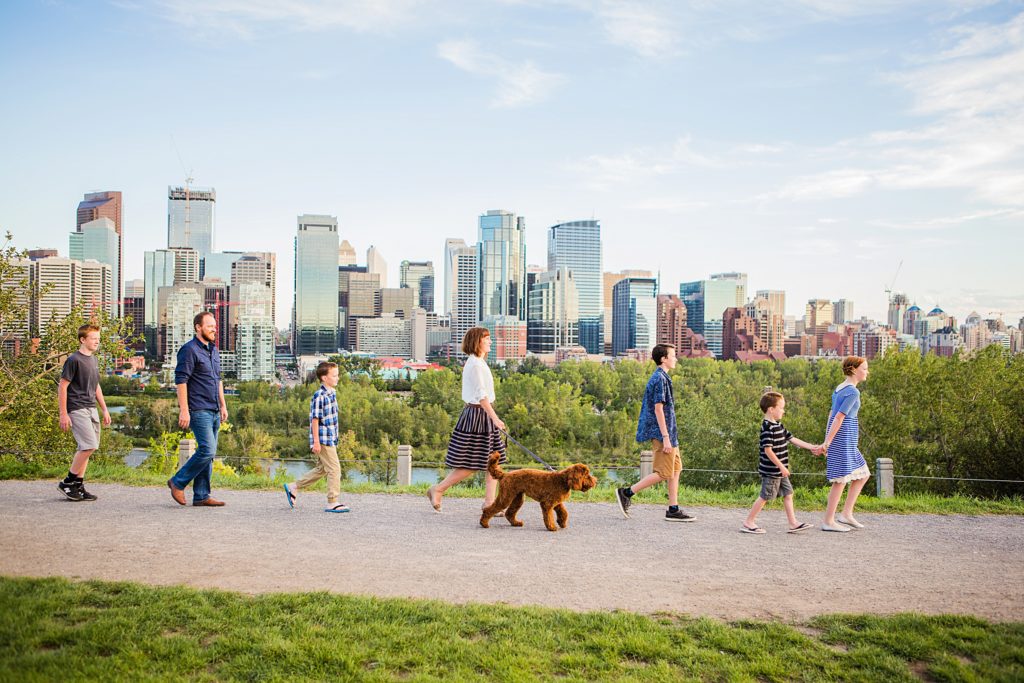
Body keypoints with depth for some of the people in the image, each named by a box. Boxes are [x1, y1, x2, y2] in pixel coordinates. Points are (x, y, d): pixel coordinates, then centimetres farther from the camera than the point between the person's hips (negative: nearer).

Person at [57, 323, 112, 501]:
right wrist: (63, 414, -15)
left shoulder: (93, 360, 16)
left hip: (91, 409, 8)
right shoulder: (74, 360, -10)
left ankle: (78, 486, 14)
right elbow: (62, 387, -11)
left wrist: (105, 410, 21)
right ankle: (67, 483, -2)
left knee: (85, 448, 8)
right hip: (77, 409, -8)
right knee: (89, 446, -15)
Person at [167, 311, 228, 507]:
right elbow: (181, 381, -14)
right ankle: (178, 482, 4)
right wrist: (184, 410, -19)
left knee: (208, 454, 8)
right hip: (199, 410, -9)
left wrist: (223, 405, 19)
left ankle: (201, 496, 12)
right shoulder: (189, 350, -9)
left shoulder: (214, 350, 18)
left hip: (214, 411, 9)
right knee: (207, 451, -14)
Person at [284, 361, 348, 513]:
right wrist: (316, 442, -18)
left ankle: (293, 488, 28)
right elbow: (315, 419, -17)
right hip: (323, 439, -10)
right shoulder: (319, 396, -16)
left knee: (321, 469, 17)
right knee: (334, 469, -6)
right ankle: (332, 503, 0)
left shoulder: (332, 394, 12)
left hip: (330, 439, 10)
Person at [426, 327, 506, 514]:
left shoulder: (478, 363, 16)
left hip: (484, 416, 10)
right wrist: (495, 418, -24)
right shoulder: (475, 364, -15)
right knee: (470, 466, -4)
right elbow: (481, 395, -22)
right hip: (477, 414, -10)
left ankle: (489, 503, 8)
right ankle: (437, 490, 9)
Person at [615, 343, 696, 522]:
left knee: (676, 469, 10)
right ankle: (626, 493, -1)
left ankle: (673, 510, 12)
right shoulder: (660, 379, -15)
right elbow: (658, 408, -20)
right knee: (664, 473, -6)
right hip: (662, 433, -10)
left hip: (668, 433, 10)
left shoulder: (660, 378, 16)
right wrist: (665, 437, -22)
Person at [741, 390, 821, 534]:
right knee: (765, 496, -2)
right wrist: (781, 466, -21)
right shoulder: (767, 428, -20)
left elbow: (792, 439, 17)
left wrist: (811, 447, 13)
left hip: (779, 472, 10)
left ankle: (793, 523, 16)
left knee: (788, 494, 11)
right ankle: (748, 523, 6)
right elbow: (768, 450, -24)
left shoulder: (778, 425, 11)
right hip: (771, 471, -10)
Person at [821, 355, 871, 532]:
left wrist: (827, 441, 16)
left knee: (862, 474, 14)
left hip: (838, 438, 10)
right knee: (841, 479, -3)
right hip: (844, 438, -10)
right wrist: (827, 442, -19)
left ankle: (846, 514, 14)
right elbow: (839, 417, -19)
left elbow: (832, 415, 15)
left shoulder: (839, 389, 14)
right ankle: (828, 521, 3)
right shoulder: (853, 392, -14)